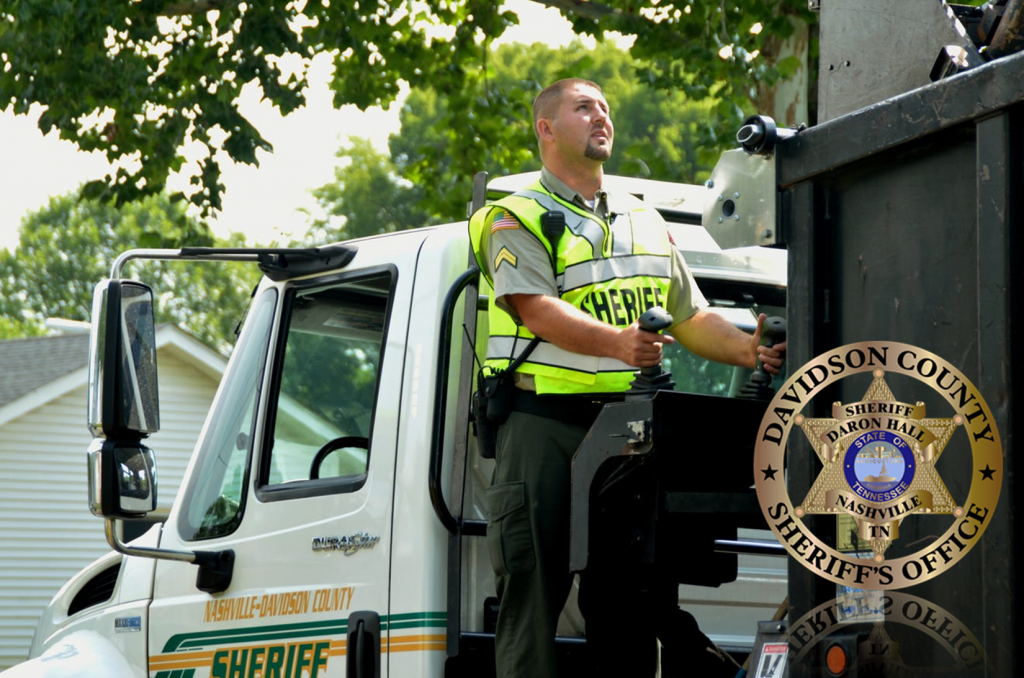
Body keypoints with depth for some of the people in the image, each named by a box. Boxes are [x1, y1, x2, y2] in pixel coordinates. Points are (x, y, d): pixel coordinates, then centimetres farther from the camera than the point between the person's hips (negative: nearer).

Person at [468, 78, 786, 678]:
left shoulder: (646, 221, 22)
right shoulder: (519, 218, 2)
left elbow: (691, 317, 21)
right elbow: (538, 310, -14)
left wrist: (746, 349, 1)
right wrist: (618, 342, -30)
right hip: (545, 424, -5)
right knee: (535, 590, -7)